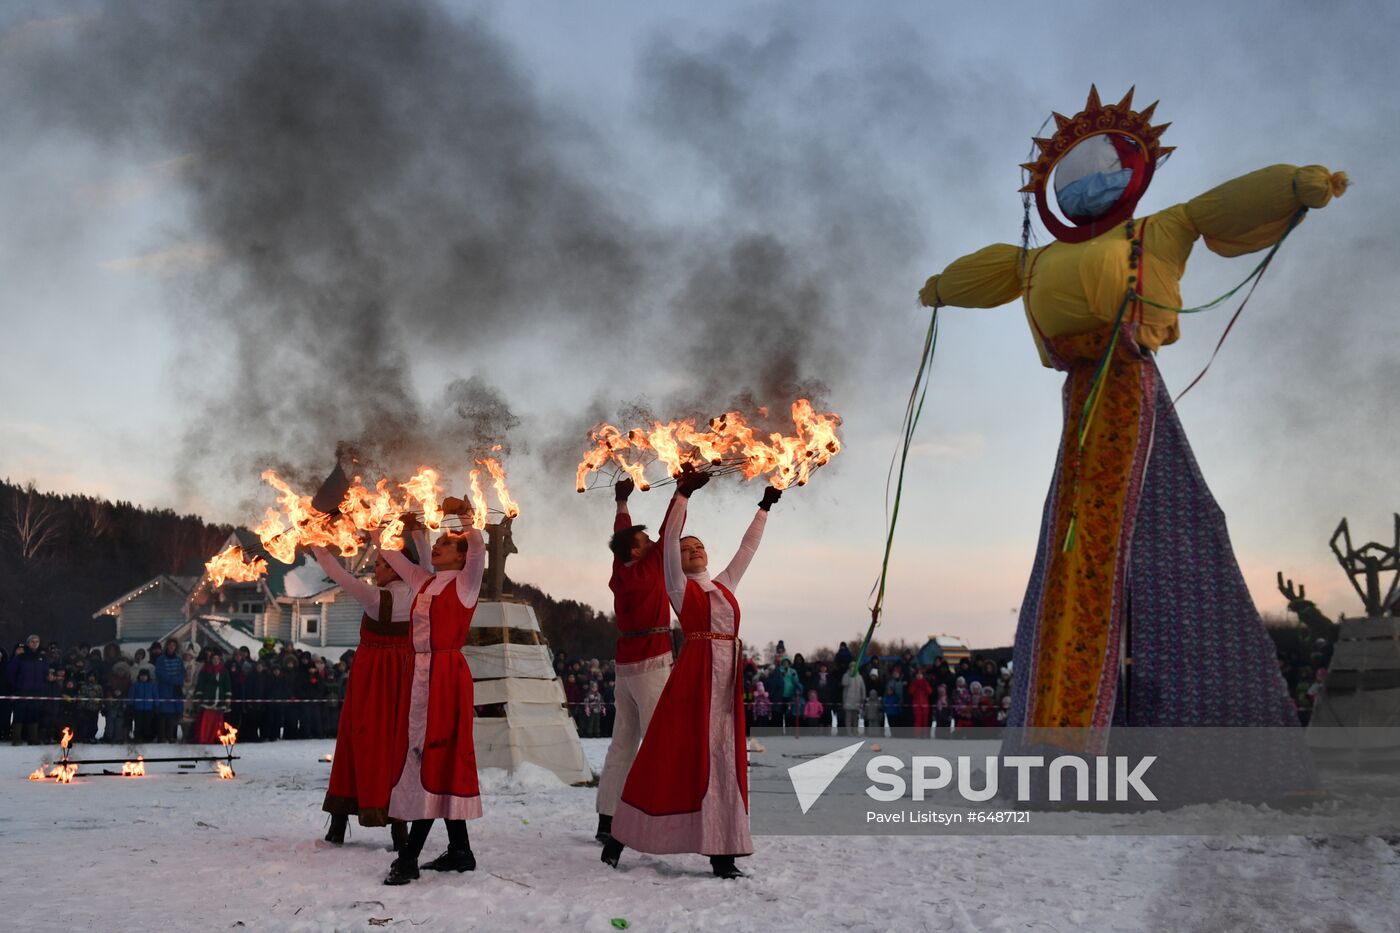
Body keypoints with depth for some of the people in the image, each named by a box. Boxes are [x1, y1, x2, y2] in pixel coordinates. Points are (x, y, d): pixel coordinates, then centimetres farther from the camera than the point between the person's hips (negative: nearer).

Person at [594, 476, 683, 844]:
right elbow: (668, 533, -6)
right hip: (651, 663, -8)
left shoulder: (619, 574, 9)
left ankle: (607, 820, 12)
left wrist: (622, 500, 35)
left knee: (622, 744, 10)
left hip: (624, 665, 8)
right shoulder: (650, 569, -10)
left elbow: (621, 535, 23)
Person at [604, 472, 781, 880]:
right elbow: (668, 542, -7)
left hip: (727, 678, 5)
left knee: (723, 760, 4)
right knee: (670, 754, -4)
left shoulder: (725, 585, 19)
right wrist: (682, 495, -12)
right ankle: (619, 837, 8)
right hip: (693, 674, -5)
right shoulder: (679, 586, 4)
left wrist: (764, 509, 29)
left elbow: (747, 549, 27)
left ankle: (721, 852, 6)